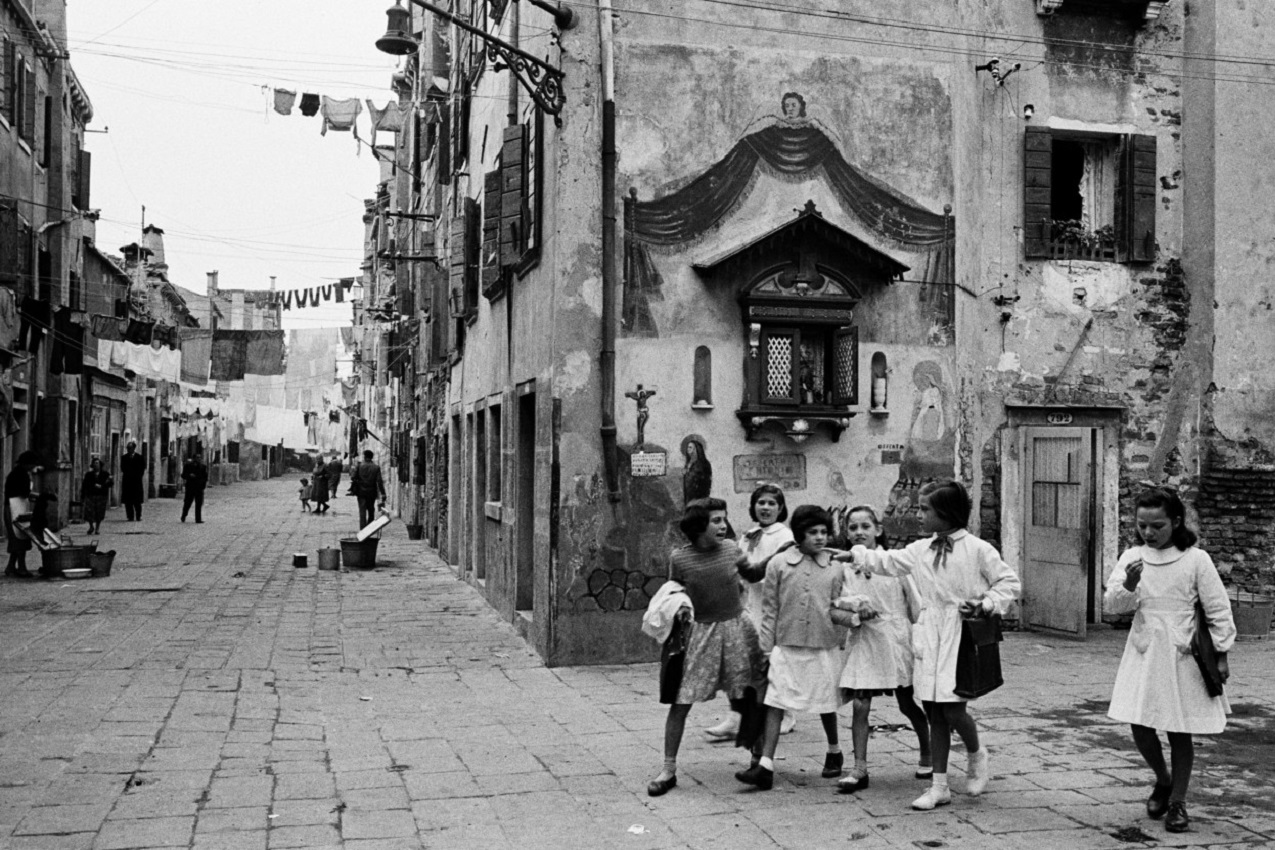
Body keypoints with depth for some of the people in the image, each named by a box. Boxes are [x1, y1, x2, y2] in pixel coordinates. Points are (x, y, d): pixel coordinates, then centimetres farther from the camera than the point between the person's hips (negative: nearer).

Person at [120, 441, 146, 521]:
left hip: (137, 482, -2)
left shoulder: (140, 458, 5)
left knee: (137, 501, -4)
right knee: (128, 502, -2)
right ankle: (130, 517, 2)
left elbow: (142, 470, 4)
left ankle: (138, 517, 2)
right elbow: (123, 469, 4)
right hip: (127, 482, 2)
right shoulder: (124, 458, 11)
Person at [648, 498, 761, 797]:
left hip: (737, 627, 2)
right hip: (701, 630, -1)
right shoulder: (679, 558, -7)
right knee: (680, 701, -3)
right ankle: (669, 770, 9)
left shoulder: (730, 548, -2)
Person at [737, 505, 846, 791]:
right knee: (775, 703, -6)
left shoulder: (835, 567, 1)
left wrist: (840, 641, 2)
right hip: (786, 647, 0)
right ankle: (765, 766, -6)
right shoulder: (779, 563, -1)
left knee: (826, 704, 12)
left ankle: (834, 752, 37)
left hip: (824, 647, 1)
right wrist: (766, 649, 1)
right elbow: (769, 609, 2)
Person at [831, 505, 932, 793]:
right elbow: (835, 611, -2)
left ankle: (927, 755, 33)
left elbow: (916, 605, 1)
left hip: (896, 641, -1)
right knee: (859, 706, -7)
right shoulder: (843, 568, 0)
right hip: (862, 643, 1)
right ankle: (859, 769, 2)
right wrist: (856, 616, -20)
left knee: (908, 705, 10)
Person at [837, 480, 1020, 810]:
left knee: (952, 711, -8)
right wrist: (853, 555, 24)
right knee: (934, 713, 7)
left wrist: (986, 603, -12)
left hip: (962, 637, -5)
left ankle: (976, 756, 25)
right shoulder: (921, 550, 9)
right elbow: (888, 561, 23)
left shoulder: (977, 550, -6)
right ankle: (939, 786, 17)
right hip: (929, 637, 5)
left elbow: (1010, 582, 0)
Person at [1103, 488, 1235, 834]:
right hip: (1144, 653, 2)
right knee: (1140, 727, 0)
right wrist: (1129, 584, -25)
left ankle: (1178, 801, 22)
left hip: (1182, 656, -2)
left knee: (1180, 731, 5)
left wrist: (1221, 655, -1)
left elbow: (1218, 610, -1)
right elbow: (1112, 604, -6)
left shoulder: (1196, 560, -6)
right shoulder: (1132, 558, 1)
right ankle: (1163, 780, 29)